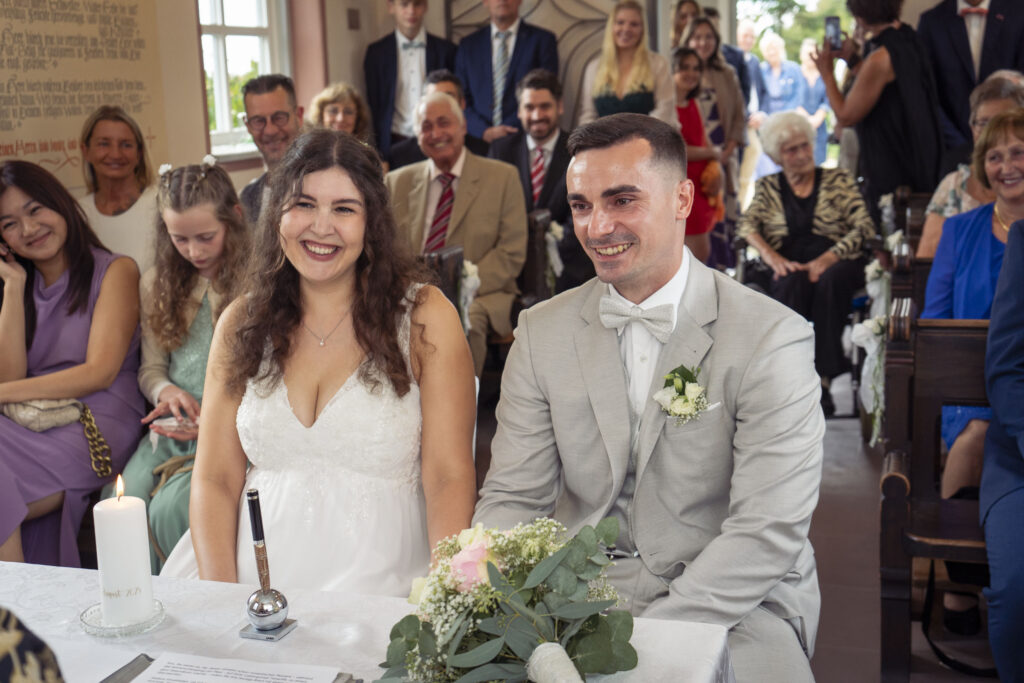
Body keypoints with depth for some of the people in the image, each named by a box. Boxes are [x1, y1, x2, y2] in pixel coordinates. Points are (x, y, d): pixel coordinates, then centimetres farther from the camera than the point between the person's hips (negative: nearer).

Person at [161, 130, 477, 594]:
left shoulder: (425, 317, 0)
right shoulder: (241, 322, 9)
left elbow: (449, 477, -5)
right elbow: (214, 480, 7)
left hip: (378, 582, -3)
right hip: (255, 587, 3)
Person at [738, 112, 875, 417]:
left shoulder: (839, 180, 15)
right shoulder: (767, 187, 19)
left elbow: (864, 227, 3)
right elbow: (747, 225, 2)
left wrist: (828, 258, -14)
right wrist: (771, 257, -18)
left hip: (837, 264, 0)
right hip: (789, 267, 0)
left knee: (830, 280, -37)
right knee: (792, 283, -36)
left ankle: (823, 375, -38)